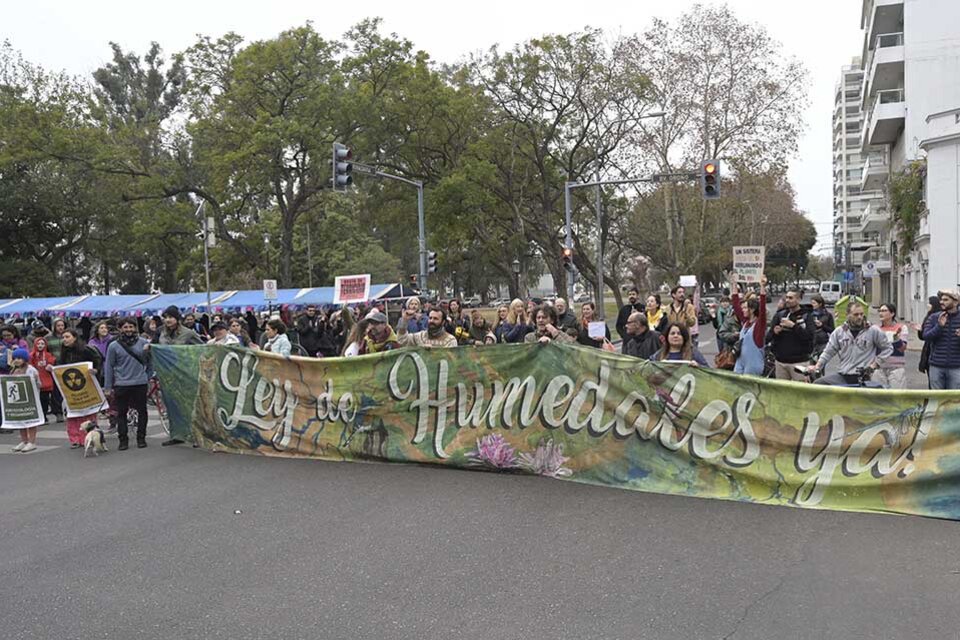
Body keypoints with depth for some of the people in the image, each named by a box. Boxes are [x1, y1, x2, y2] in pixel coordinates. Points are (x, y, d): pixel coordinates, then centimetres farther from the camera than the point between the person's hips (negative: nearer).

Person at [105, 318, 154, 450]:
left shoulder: (143, 343, 1)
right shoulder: (114, 346, 0)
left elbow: (149, 361, 10)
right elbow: (109, 367, 3)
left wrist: (149, 376, 3)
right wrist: (108, 387, 2)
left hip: (140, 383, 0)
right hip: (121, 384, 0)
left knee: (142, 411, 7)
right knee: (121, 413, 4)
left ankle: (141, 438, 18)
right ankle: (123, 440, 13)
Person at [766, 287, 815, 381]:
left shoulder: (806, 316, 0)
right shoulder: (779, 315, 9)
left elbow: (809, 336, -15)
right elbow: (768, 337, 8)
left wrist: (793, 325, -19)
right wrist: (774, 332, -14)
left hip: (798, 362, -4)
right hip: (780, 361, 4)